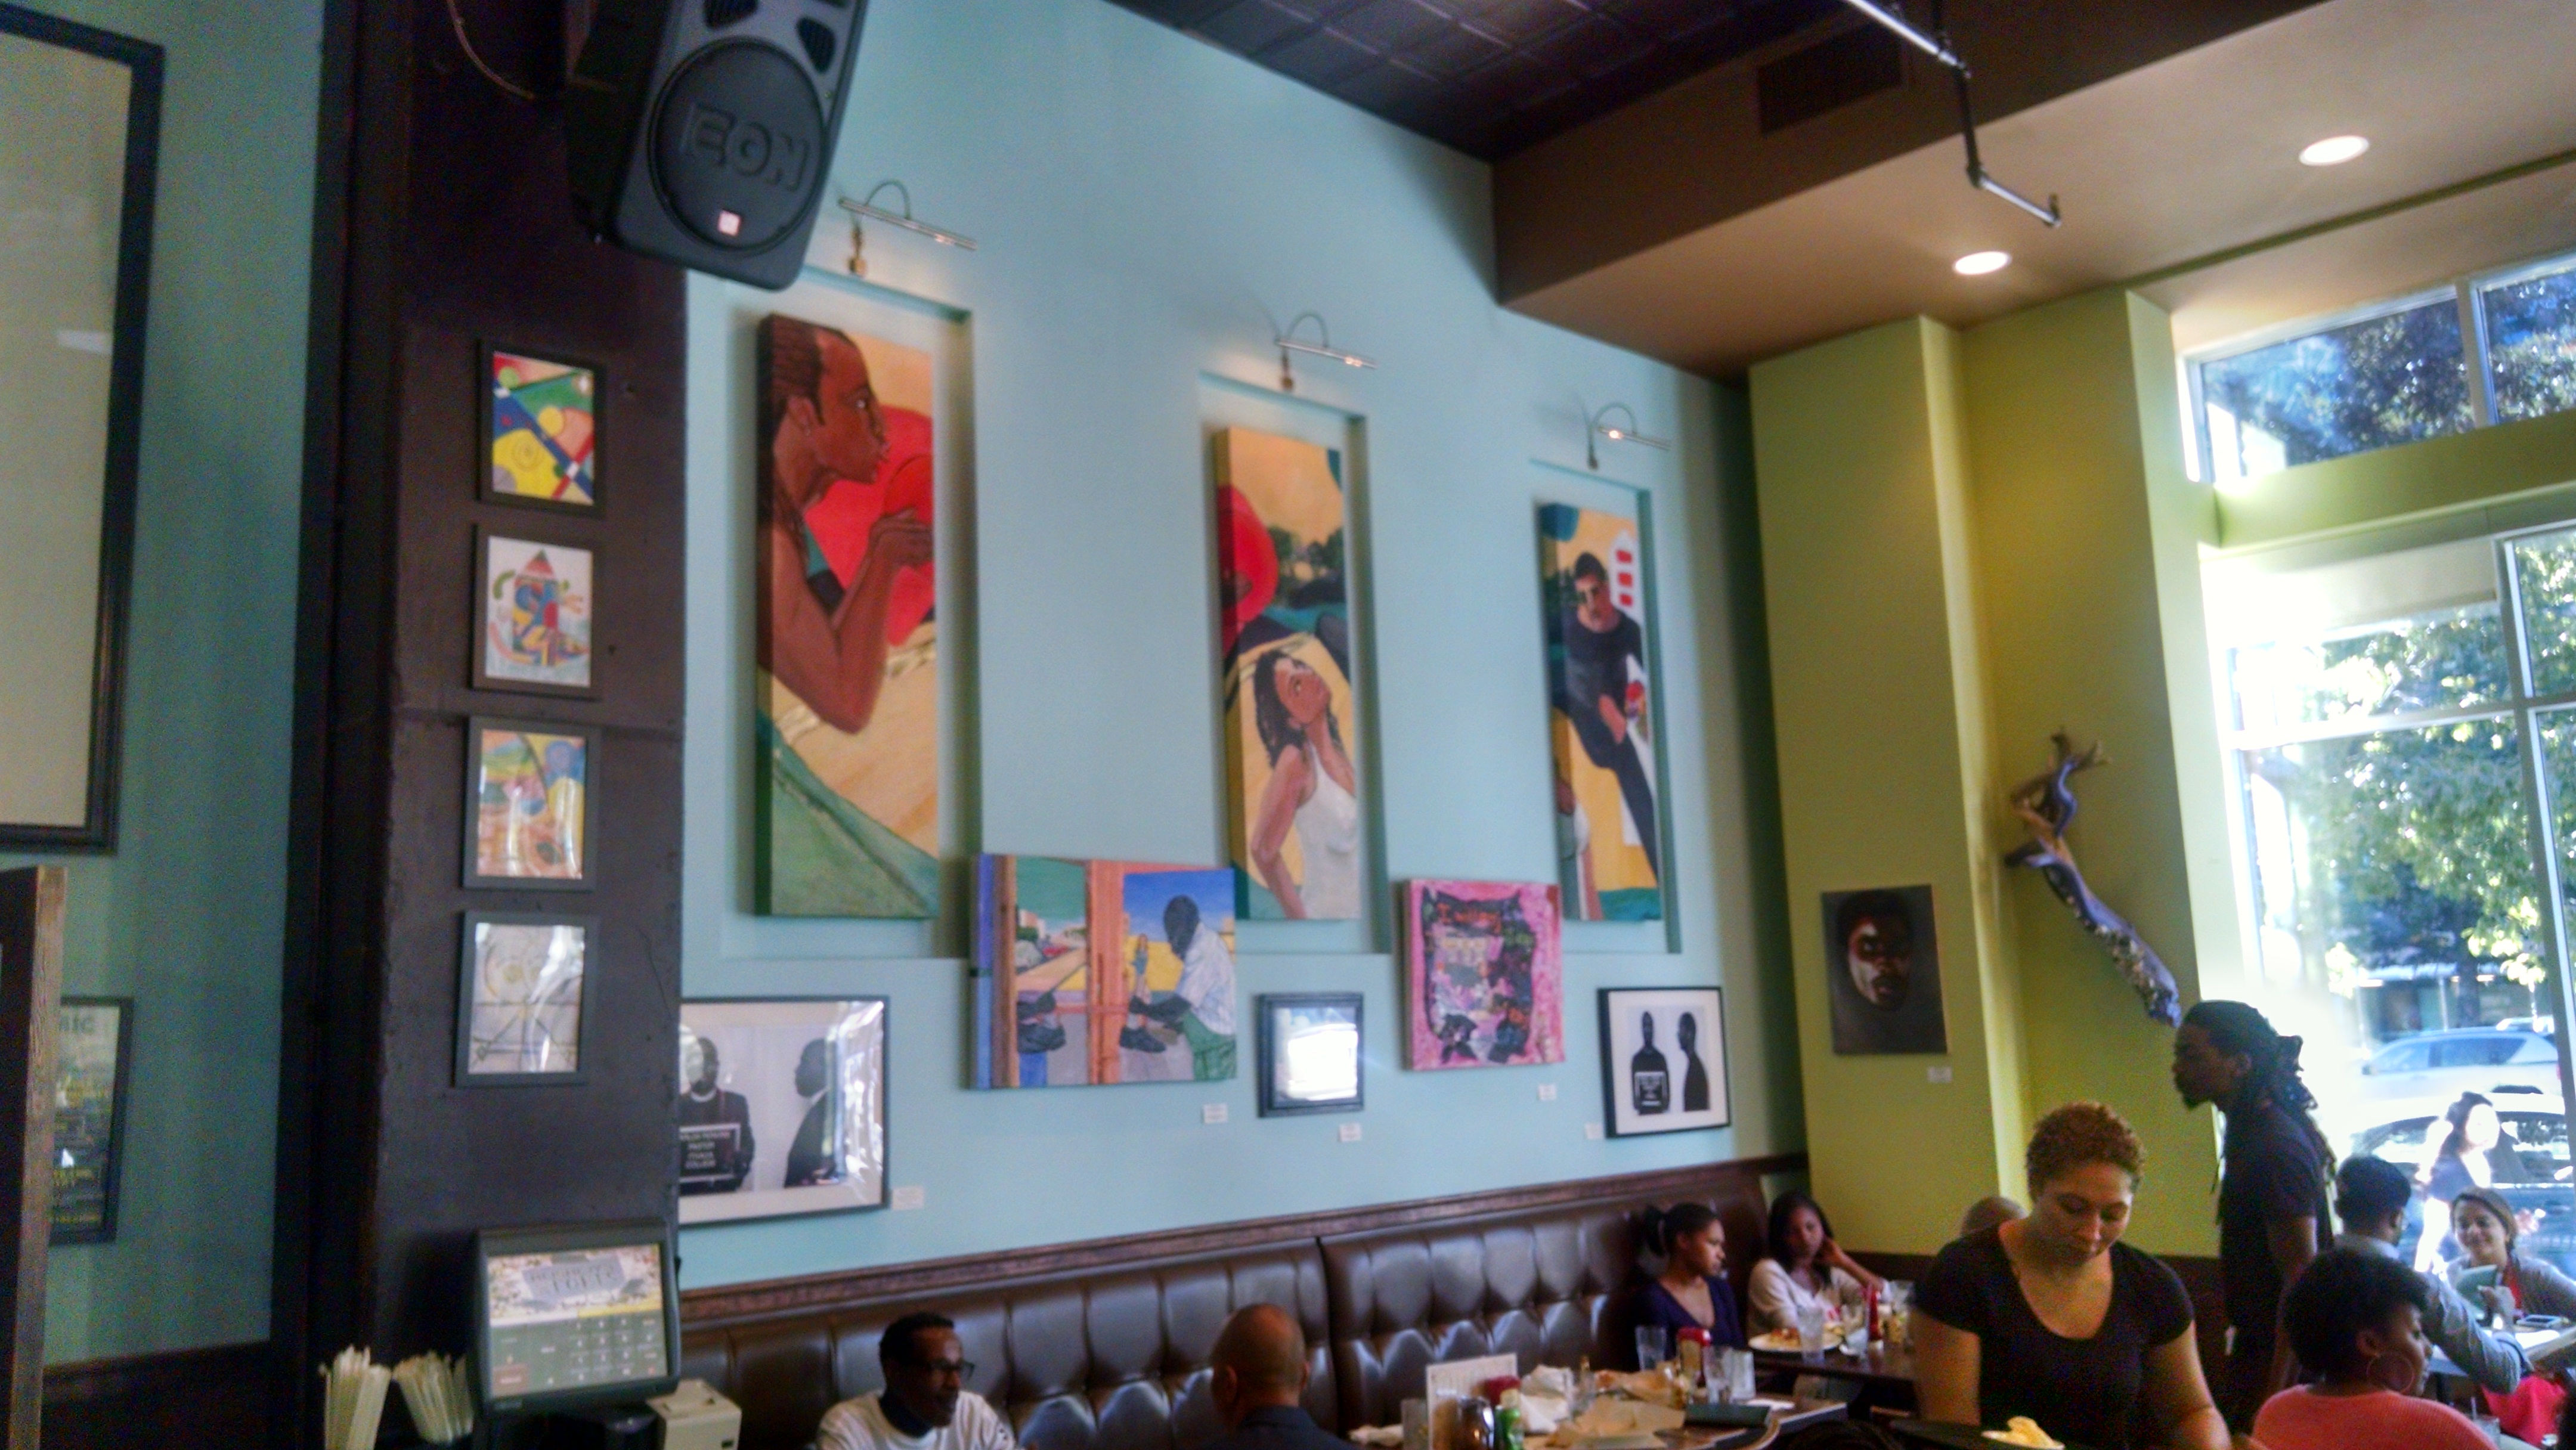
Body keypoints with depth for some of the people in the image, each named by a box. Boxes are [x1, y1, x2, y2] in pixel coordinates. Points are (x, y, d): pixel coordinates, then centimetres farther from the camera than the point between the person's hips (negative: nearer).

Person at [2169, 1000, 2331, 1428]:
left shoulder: (2276, 1147, -20)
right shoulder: (2252, 1133, 9)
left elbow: (2301, 1281, -22)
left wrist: (2273, 1397, -22)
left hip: (2280, 1357, -9)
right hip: (2258, 1344, 9)